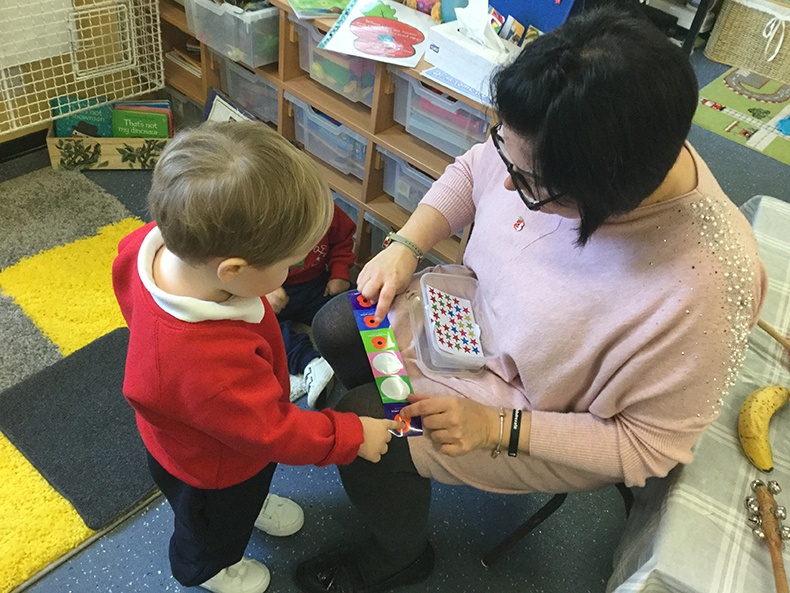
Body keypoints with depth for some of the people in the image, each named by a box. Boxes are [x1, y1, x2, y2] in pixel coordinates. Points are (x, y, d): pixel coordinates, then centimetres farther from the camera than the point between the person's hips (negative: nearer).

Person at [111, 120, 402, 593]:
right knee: (216, 524, 31)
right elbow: (274, 431, -36)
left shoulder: (160, 244, -30)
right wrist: (353, 435, -21)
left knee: (247, 489, 39)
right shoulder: (210, 363, -53)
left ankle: (253, 505, 72)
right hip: (208, 470, -6)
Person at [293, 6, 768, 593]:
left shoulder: (700, 289, -38)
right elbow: (471, 172, -1)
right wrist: (406, 247, -15)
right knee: (335, 327, 6)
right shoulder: (545, 148, -23)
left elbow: (649, 447, -24)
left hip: (533, 404, -6)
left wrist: (497, 428, -26)